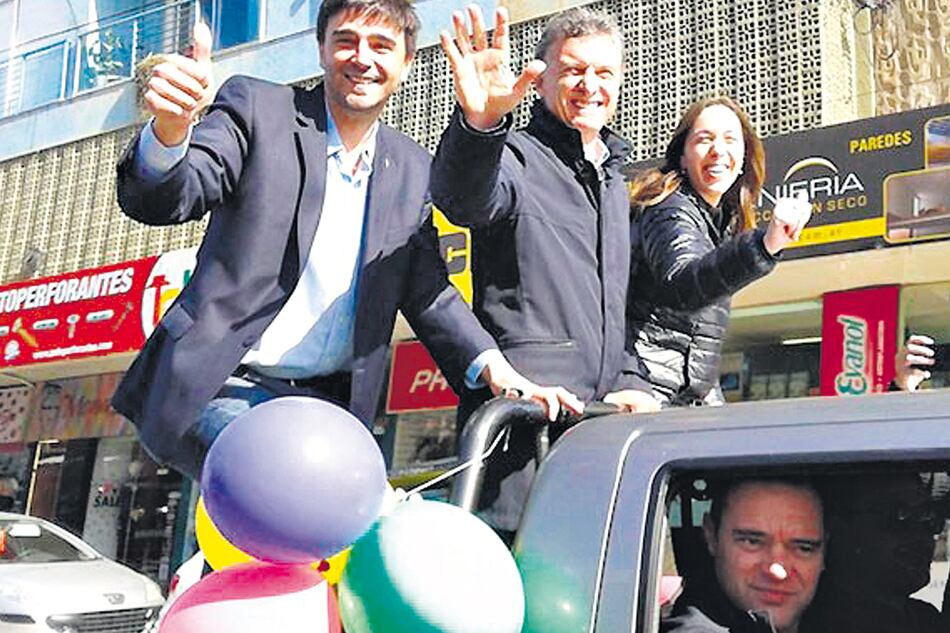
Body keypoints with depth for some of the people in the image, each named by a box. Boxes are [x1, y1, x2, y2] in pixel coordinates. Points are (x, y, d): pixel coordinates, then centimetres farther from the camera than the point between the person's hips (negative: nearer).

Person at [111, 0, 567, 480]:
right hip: (225, 388, -4)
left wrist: (491, 367, -4)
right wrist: (170, 129, -33)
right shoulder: (257, 108, 0)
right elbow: (160, 201, -10)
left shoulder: (412, 168, 13)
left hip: (328, 404, 5)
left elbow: (426, 291, 13)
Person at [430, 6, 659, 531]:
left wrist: (627, 382, 12)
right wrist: (479, 124, -49)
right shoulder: (516, 157, -2)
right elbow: (463, 196, -28)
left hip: (601, 419, 8)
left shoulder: (613, 178, 22)